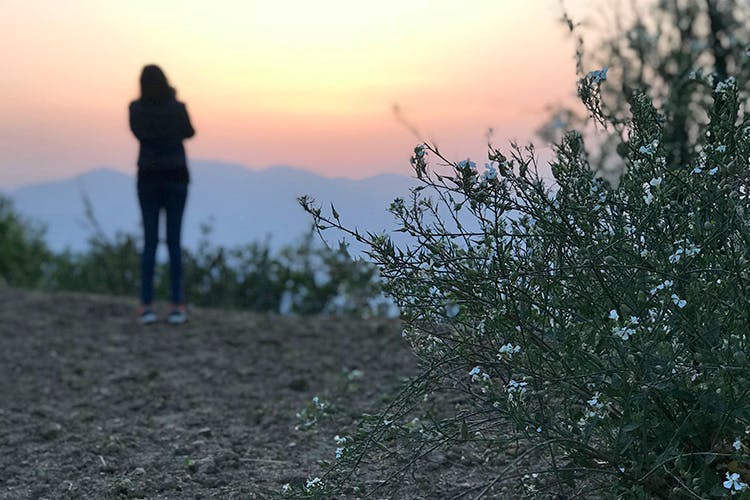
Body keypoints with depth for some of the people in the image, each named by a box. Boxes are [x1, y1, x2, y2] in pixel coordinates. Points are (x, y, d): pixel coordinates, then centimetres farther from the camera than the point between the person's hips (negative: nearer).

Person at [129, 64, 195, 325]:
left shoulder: (136, 108, -5)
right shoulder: (177, 108, -10)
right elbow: (189, 132, 9)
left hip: (148, 178, 1)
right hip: (175, 177, -1)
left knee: (149, 241, 5)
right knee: (174, 241, 3)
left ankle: (146, 306, 1)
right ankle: (177, 305, 2)